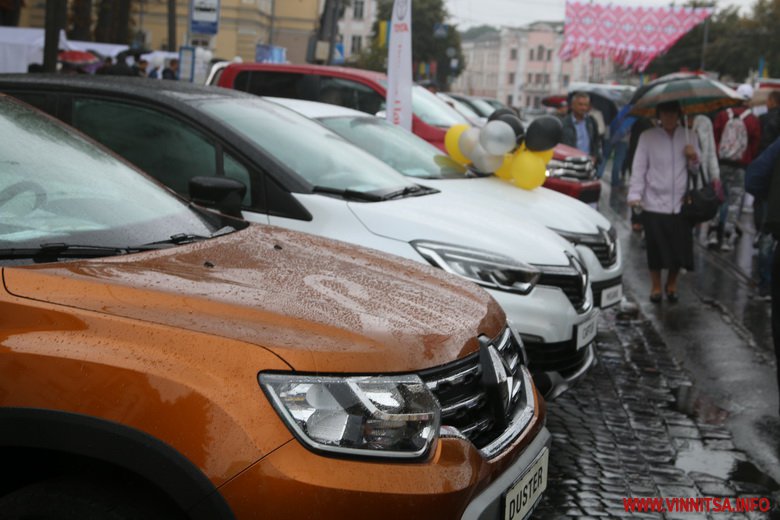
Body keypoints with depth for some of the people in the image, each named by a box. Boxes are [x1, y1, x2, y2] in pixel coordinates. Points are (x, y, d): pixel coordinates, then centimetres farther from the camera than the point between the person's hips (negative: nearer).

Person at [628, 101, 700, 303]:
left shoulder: (688, 137, 9)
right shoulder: (648, 137, 2)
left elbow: (697, 170, 13)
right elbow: (638, 168, -2)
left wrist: (694, 159, -8)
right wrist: (635, 195, -11)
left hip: (680, 203, 2)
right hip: (654, 203, -2)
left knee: (680, 248, 3)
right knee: (656, 248, 1)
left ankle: (671, 284, 27)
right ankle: (656, 287, 22)